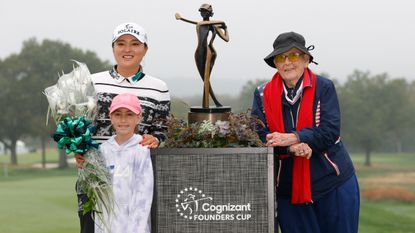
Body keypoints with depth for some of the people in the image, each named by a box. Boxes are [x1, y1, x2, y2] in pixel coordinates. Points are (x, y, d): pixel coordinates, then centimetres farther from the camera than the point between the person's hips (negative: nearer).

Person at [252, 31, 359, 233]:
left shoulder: (323, 88, -3)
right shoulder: (263, 94, 2)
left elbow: (330, 131, -13)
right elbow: (259, 137, -6)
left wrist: (292, 138, -26)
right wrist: (291, 148, -23)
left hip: (334, 186, -1)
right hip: (288, 191, 2)